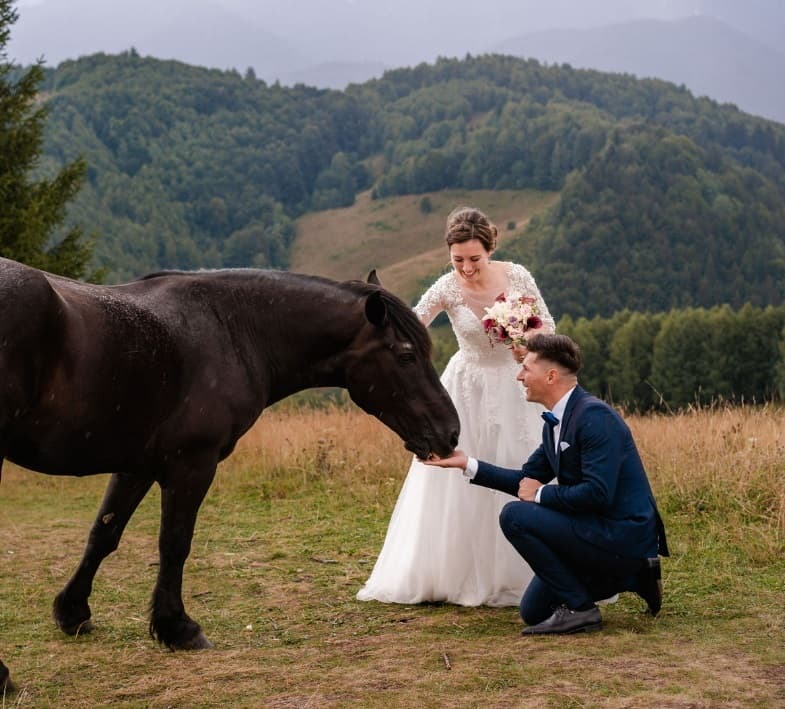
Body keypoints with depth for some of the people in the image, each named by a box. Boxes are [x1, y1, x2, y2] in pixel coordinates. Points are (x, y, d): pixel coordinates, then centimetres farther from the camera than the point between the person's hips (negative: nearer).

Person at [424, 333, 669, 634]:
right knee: (533, 612, 15)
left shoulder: (594, 416, -21)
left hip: (624, 534, -10)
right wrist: (467, 463, 12)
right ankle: (633, 576, 20)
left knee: (515, 515, -19)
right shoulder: (555, 422, 8)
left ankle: (578, 607, -9)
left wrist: (541, 494, -15)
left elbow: (597, 493, -29)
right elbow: (527, 480, 17)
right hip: (603, 531, 10)